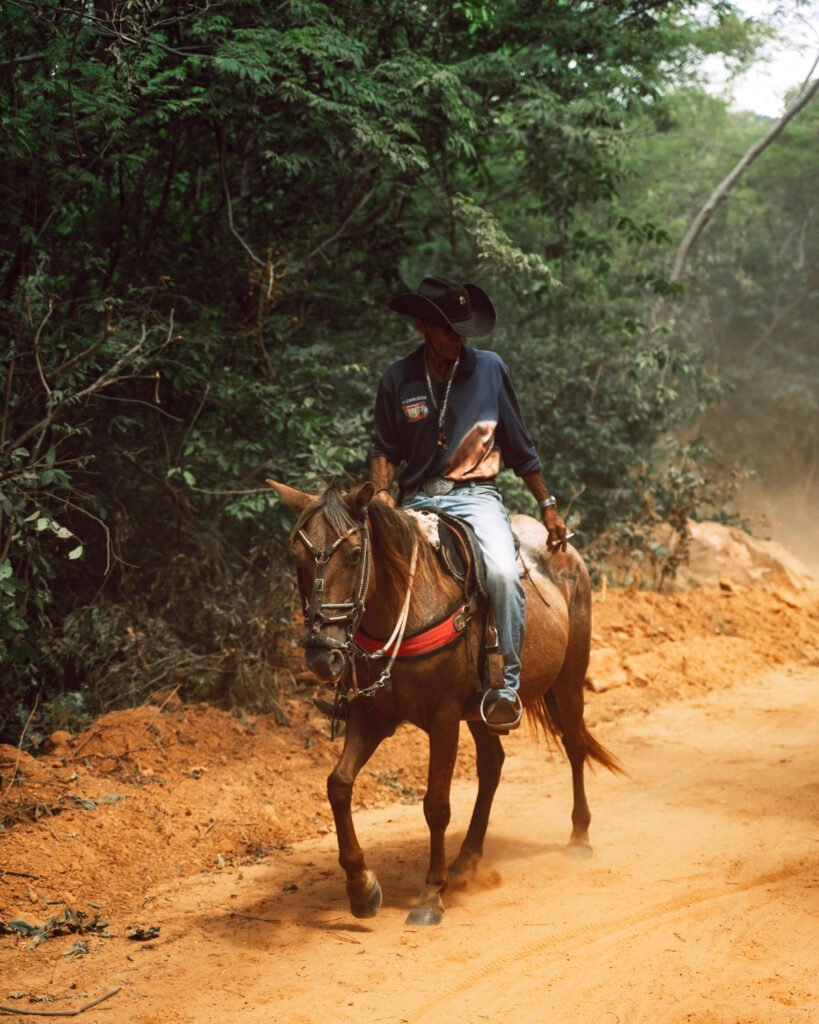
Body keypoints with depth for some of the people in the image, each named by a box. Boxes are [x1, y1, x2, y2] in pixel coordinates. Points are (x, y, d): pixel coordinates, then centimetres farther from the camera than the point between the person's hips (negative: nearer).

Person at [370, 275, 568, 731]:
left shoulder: (490, 368, 2)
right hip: (416, 501, 2)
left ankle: (507, 685, -17)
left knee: (503, 573, -30)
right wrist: (382, 492, -9)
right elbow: (385, 449, 12)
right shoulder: (398, 380, 3)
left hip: (476, 496, -2)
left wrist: (548, 507, 11)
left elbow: (519, 446, 10)